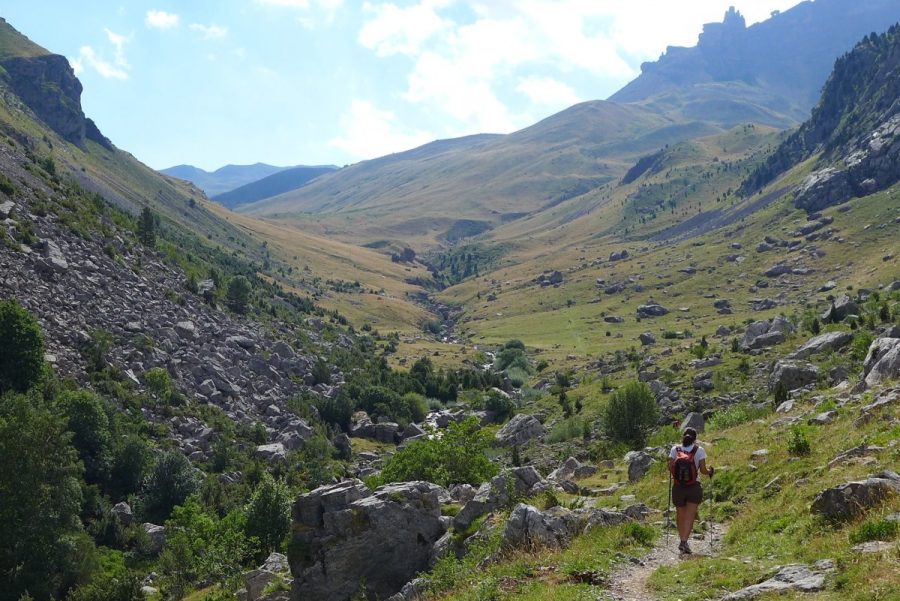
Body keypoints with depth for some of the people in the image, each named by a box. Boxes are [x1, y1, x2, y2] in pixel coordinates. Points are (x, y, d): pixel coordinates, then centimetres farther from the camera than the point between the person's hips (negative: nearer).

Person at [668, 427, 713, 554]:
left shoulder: (675, 449, -1)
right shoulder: (699, 450, -5)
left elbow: (670, 468, -5)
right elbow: (703, 470, -7)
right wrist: (710, 471, 14)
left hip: (678, 487, 2)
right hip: (694, 488, -2)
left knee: (680, 515, 18)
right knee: (690, 516, 0)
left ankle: (683, 540, 27)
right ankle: (684, 541, -14)